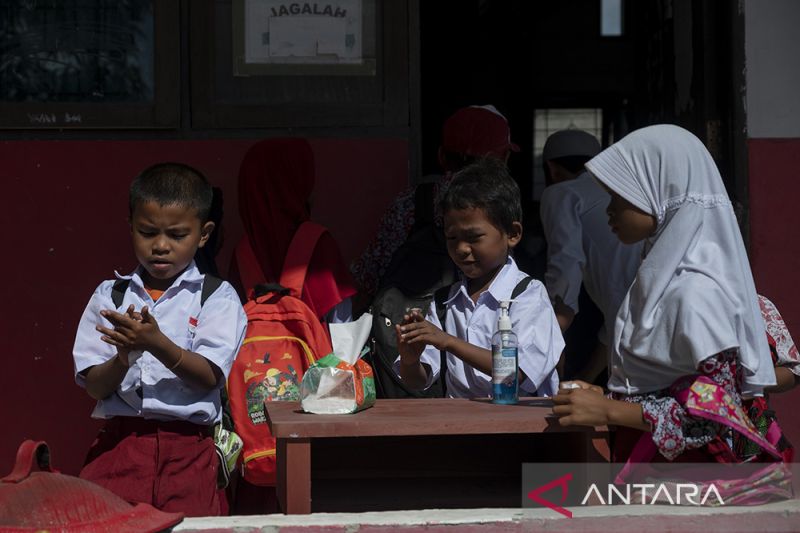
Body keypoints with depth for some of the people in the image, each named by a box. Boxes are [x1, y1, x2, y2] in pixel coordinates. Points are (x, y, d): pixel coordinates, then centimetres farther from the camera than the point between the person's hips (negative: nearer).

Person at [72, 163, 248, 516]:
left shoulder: (218, 297, 5)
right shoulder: (108, 296, 11)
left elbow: (210, 376, -7)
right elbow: (94, 386, 5)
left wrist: (157, 343, -21)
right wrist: (124, 358, -16)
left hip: (188, 445, -1)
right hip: (119, 439, 2)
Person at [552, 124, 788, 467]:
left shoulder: (695, 288, -18)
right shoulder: (662, 275, 9)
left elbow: (717, 409, -22)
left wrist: (608, 411, -20)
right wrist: (604, 398, 5)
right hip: (649, 459, 8)